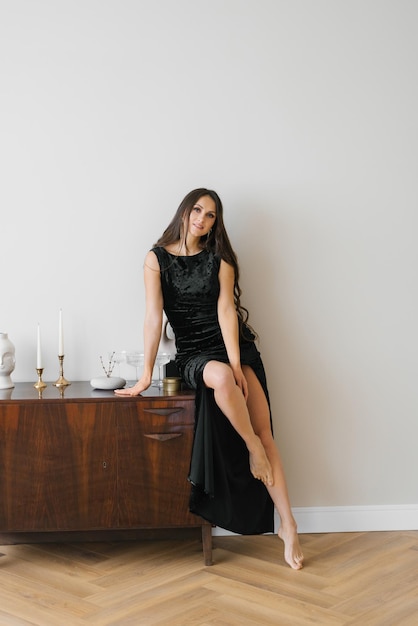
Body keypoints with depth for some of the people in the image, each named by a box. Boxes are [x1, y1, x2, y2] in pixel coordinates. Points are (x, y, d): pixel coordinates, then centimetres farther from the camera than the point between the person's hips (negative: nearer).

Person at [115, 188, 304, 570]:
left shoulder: (219, 259, 5)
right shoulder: (157, 258, 2)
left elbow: (226, 310, -7)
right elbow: (154, 316, -8)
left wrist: (236, 364, -18)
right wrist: (147, 374, -14)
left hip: (235, 346, 2)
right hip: (193, 354, -1)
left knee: (263, 431, -14)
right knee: (221, 376, -38)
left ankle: (287, 525, -14)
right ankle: (254, 448, -15)